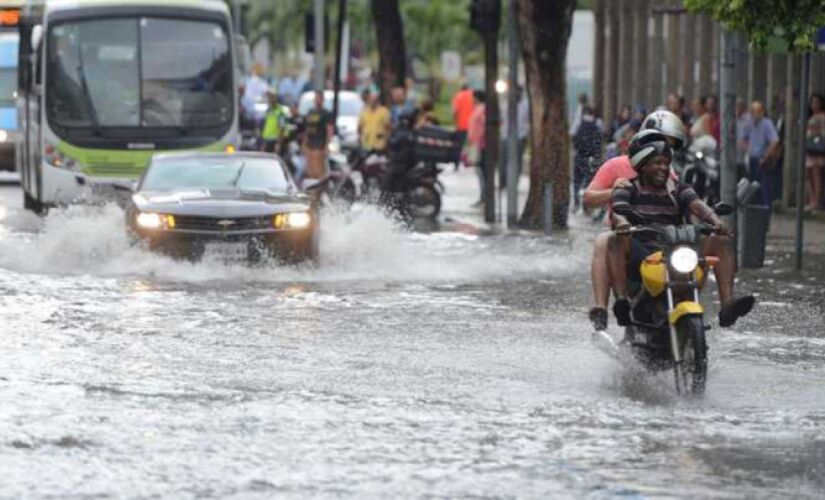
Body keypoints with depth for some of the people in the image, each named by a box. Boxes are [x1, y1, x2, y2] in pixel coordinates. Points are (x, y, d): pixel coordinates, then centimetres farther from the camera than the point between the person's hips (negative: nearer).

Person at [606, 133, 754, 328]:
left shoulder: (679, 190, 20)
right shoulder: (628, 189, 13)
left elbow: (698, 206, 0)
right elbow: (618, 208, -9)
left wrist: (716, 222, -22)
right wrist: (622, 222, -35)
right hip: (641, 257, -3)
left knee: (721, 241, -15)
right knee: (617, 240, -34)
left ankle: (727, 303, -30)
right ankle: (621, 301, -48)